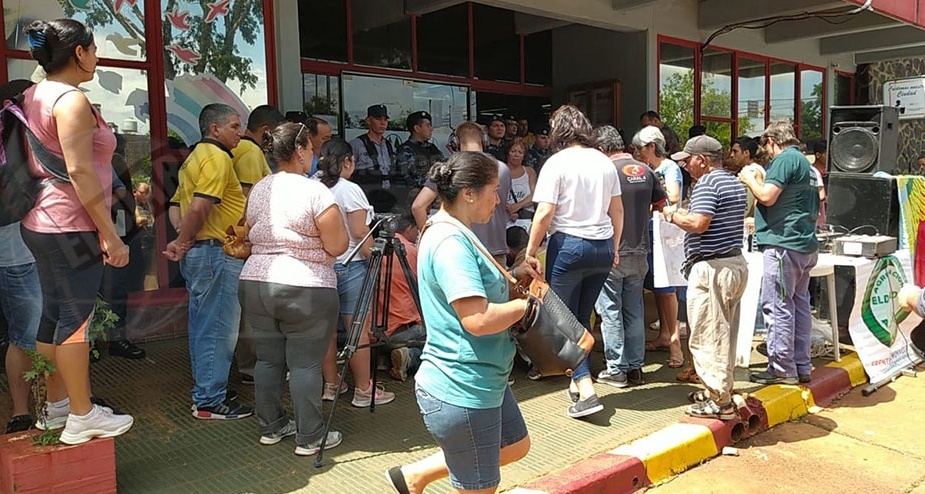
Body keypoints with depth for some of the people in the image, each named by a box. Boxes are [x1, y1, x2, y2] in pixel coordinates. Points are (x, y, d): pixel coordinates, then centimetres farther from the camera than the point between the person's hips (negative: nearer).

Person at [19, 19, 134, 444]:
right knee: (76, 317, -3)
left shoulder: (34, 96, 14)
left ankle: (56, 406, 27)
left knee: (54, 314, 15)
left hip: (40, 223, 10)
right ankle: (81, 417, 7)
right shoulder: (72, 99, -15)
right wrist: (110, 234, -19)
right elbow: (80, 173, -21)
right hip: (71, 227, -10)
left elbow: (42, 162, 18)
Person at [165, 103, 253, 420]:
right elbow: (199, 208, -23)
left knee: (203, 327, 17)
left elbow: (176, 205, 20)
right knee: (219, 330, -4)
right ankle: (211, 402, 3)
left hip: (197, 252, 11)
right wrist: (183, 243, -10)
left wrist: (181, 237, 4)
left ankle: (205, 391, 28)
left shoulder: (196, 157, 20)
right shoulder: (218, 157, -12)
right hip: (217, 252, -11)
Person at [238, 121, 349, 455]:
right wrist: (336, 222, 6)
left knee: (268, 358, 15)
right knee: (305, 363, 2)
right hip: (305, 289, -7)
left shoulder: (257, 191, 9)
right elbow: (337, 247, -12)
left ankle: (271, 426, 27)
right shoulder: (315, 192, -12)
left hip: (254, 283, 7)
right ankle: (309, 437, 11)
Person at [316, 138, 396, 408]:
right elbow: (360, 234, -14)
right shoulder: (350, 190, -10)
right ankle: (364, 390, 6)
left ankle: (331, 385, 22)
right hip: (349, 265, -7)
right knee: (358, 328, 0)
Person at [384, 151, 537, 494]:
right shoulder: (450, 242, -24)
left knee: (516, 446, 28)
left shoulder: (455, 234, 8)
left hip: (484, 381, 11)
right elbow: (478, 319, -31)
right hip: (462, 392, -11)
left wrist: (511, 276, 6)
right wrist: (527, 304, -15)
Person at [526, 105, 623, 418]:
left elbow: (545, 213, -15)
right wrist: (614, 248, 21)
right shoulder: (604, 162, 9)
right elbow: (617, 210, 12)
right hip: (602, 246, 6)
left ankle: (585, 389, -6)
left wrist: (531, 251, -7)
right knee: (583, 317, 17)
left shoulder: (557, 162, -8)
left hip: (568, 244, -6)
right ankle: (579, 380, 26)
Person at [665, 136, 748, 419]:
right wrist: (685, 214, 17)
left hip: (711, 267, -10)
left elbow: (697, 224, -24)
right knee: (724, 334, 17)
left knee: (707, 336, -4)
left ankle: (719, 401, 1)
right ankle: (721, 390, 28)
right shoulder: (734, 182, 17)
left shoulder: (707, 183, -14)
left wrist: (673, 215, -7)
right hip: (736, 264, 10)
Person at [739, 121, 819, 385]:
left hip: (784, 243, -10)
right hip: (806, 244, 10)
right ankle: (801, 366, 20)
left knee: (777, 306, -6)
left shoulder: (785, 159, -9)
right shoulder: (807, 164, 20)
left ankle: (782, 369, -2)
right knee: (799, 303, 13)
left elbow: (767, 196, -19)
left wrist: (749, 179, 0)